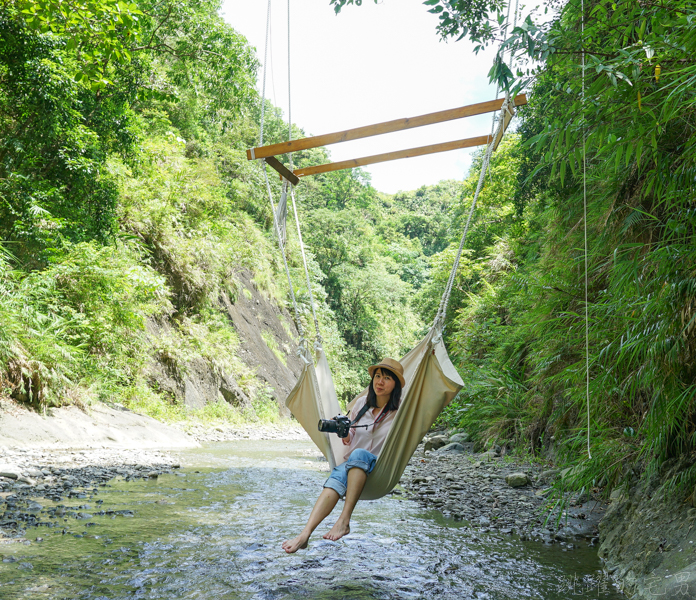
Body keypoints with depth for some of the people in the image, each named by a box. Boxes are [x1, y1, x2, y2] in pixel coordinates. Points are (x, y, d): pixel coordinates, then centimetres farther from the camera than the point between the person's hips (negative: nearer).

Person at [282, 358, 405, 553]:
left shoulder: (399, 411, -1)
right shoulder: (362, 403, 9)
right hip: (352, 466, 3)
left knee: (359, 455, -36)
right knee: (336, 479, -32)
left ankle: (344, 520, -39)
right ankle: (304, 534, -47)